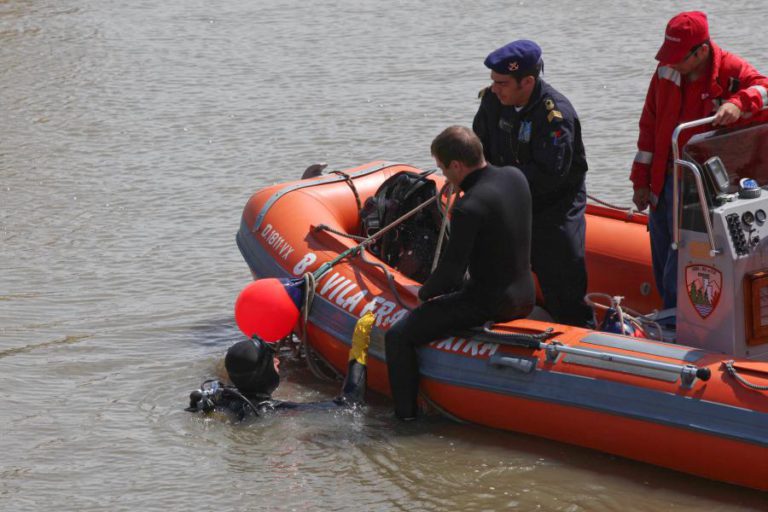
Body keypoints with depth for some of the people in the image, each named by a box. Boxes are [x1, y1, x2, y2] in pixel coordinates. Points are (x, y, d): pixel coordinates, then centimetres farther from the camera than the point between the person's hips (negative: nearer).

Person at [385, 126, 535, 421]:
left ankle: (405, 417, 3)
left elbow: (451, 274, -21)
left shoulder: (469, 208, -25)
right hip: (525, 298, 9)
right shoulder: (515, 177, -1)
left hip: (488, 305, -9)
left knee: (398, 336, -2)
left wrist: (425, 293, -2)